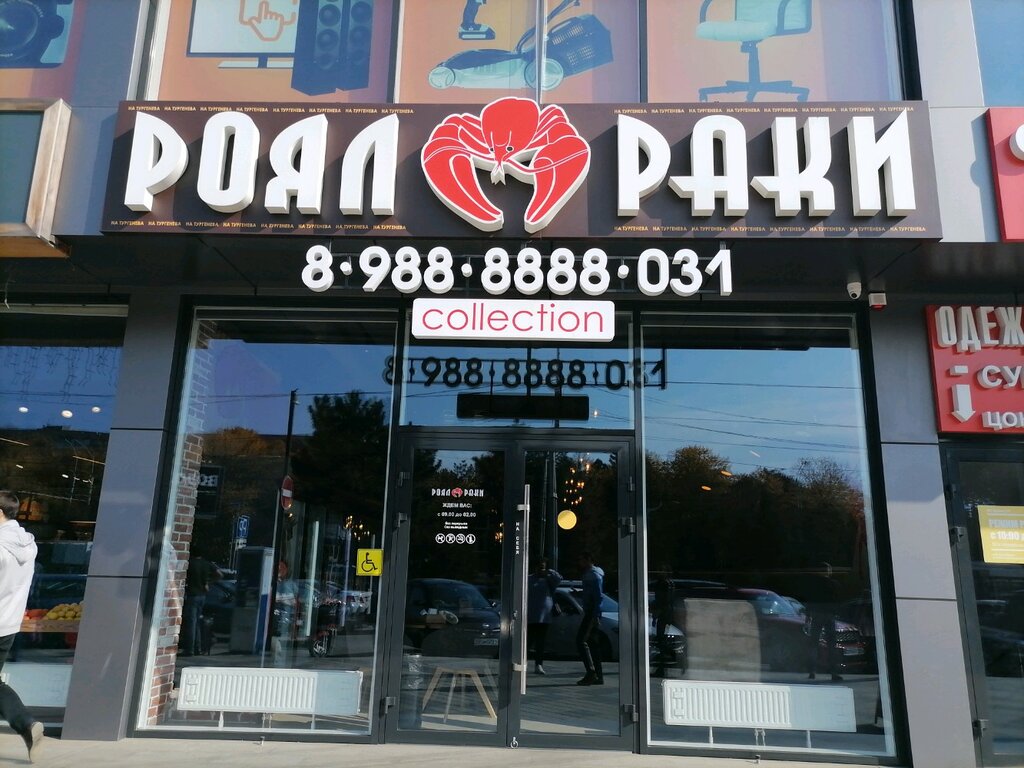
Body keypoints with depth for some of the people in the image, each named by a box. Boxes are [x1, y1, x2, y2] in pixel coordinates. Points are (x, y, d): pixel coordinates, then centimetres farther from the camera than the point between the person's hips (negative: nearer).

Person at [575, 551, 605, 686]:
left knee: (581, 640, -13)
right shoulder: (588, 574, 20)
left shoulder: (594, 575, -10)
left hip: (592, 614, -10)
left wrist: (595, 615, -24)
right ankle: (598, 677, 11)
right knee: (593, 643, 9)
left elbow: (598, 596, -18)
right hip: (590, 613, 10)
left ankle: (591, 672, -16)